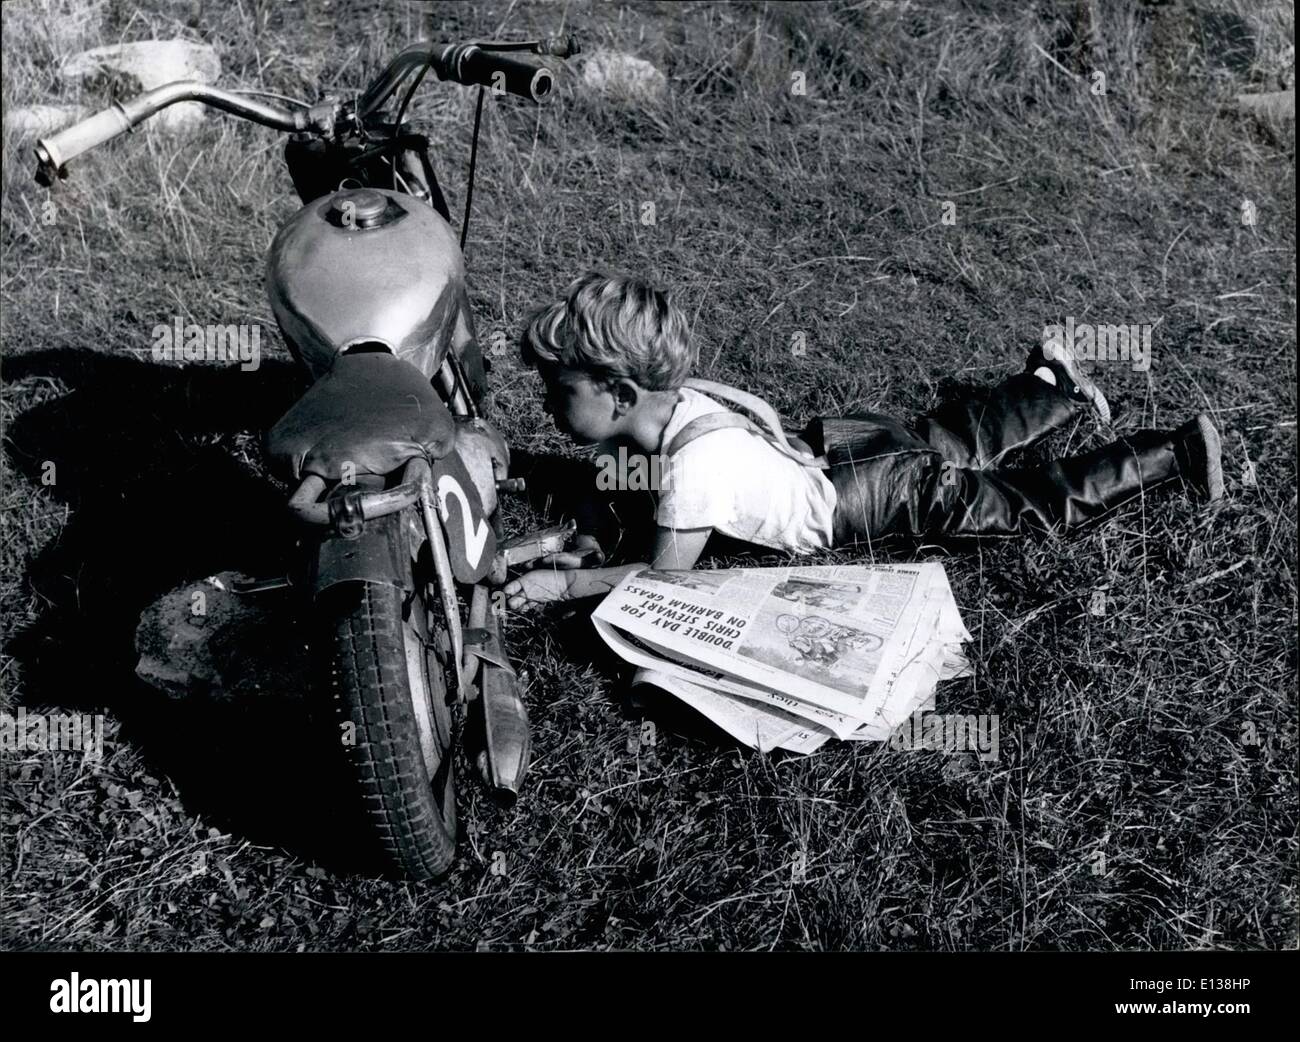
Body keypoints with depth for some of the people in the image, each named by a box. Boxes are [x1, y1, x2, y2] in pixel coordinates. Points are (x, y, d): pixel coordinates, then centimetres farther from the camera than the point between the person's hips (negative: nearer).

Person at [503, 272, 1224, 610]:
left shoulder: (696, 464, -35)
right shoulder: (665, 401, -10)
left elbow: (667, 573, -29)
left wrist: (561, 585, -27)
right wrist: (588, 541, -8)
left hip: (884, 494, -7)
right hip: (837, 451, 7)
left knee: (1042, 503, 7)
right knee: (960, 440, 31)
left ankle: (1179, 452, 19)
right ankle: (1052, 385, 47)